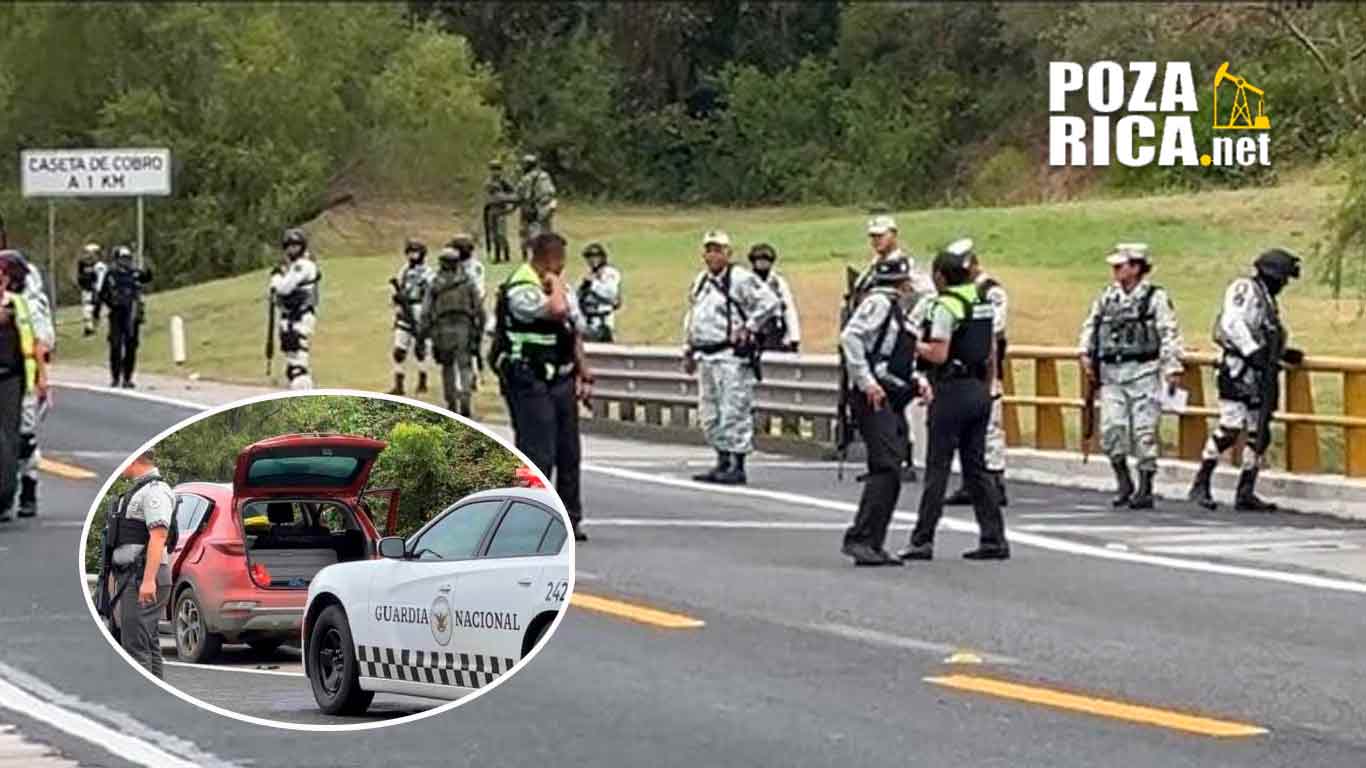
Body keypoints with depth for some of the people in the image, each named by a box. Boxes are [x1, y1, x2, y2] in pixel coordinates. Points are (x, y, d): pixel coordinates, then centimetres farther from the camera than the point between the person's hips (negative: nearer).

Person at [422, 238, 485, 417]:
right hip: (464, 328, -1)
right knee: (465, 367, 0)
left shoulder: (435, 284, 1)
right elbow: (479, 309, 0)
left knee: (447, 368, 14)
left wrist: (424, 335, 3)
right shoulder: (468, 281, 1)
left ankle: (451, 404, 18)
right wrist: (479, 331, 8)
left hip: (442, 328, 1)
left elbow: (426, 312, -1)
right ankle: (465, 400, -20)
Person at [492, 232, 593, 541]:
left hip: (561, 381, 8)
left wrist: (584, 374, 15)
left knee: (568, 453, 10)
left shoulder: (563, 289, 15)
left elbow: (575, 333, 21)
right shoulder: (521, 289, -14)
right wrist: (555, 284, -13)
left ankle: (570, 518, 18)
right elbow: (556, 310, -31)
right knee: (538, 454, -10)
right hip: (531, 384, -8)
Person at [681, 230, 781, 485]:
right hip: (705, 356, 9)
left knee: (734, 412, -8)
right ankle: (723, 463, 20)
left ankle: (737, 466, -5)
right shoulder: (700, 282, 17)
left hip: (731, 356, -9)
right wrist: (688, 350, 23)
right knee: (710, 415, 11)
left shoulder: (741, 279, -8)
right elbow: (691, 317, 27)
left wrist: (749, 327, -12)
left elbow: (770, 303, -13)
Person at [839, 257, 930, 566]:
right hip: (874, 398, -10)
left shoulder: (895, 309, 22)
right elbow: (850, 337, -19)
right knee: (885, 467, -17)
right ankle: (859, 538, -19)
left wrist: (917, 379, 10)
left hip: (892, 400, 10)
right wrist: (866, 381, -23)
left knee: (891, 471, 8)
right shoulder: (878, 303, -8)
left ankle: (873, 545, 10)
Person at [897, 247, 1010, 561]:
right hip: (979, 391, 8)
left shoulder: (945, 306, -14)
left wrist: (916, 345, -4)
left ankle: (922, 540, -2)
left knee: (937, 468, -4)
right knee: (975, 468, 11)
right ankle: (993, 539, 7)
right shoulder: (983, 302, 11)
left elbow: (939, 354, -20)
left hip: (952, 391, -8)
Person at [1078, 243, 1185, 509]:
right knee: (1111, 428, -4)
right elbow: (1091, 325, 20)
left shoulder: (1156, 298, -2)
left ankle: (1145, 489, 4)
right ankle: (1124, 483, 12)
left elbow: (1169, 335, -6)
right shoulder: (1107, 298, 12)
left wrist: (1173, 368, -12)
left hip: (1143, 372, -5)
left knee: (1144, 432, -3)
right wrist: (1086, 353, 7)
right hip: (1111, 373, 5)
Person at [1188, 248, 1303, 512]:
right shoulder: (1245, 289, -4)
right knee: (1231, 427, -16)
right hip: (1240, 371, -10)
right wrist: (1253, 351, -25)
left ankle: (1246, 493, 9)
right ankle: (1201, 485, -10)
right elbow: (1232, 324, -18)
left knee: (1259, 435, 6)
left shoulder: (1268, 300, 24)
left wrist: (1285, 353, 17)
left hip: (1262, 375, 10)